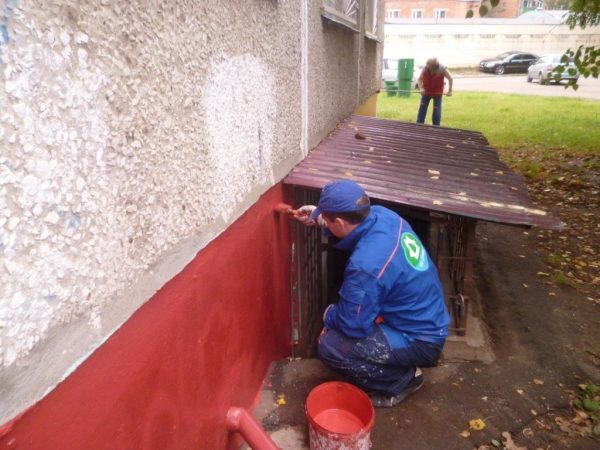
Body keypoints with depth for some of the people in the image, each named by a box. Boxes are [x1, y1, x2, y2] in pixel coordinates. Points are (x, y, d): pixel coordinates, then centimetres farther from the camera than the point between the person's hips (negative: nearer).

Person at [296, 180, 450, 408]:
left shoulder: (365, 265, -35)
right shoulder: (383, 214, -11)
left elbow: (352, 326, -23)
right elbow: (354, 220, 17)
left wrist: (328, 315, -2)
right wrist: (319, 218, 14)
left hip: (421, 341, -9)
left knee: (329, 346, -15)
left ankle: (402, 380, 4)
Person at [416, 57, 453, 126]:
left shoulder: (442, 69, -19)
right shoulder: (425, 69, -15)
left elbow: (450, 79, -11)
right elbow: (419, 79, -7)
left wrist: (450, 91, -15)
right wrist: (421, 88, -24)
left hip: (437, 93, -2)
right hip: (426, 92, 2)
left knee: (436, 111, -2)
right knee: (422, 109, 1)